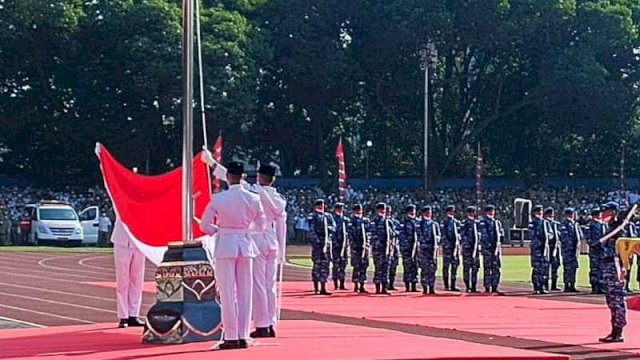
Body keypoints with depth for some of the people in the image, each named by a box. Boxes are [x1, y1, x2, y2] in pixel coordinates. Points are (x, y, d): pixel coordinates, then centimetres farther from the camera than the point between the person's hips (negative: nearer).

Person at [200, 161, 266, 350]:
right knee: (245, 293, 8)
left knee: (228, 293, 2)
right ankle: (243, 336, 9)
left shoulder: (218, 198, -9)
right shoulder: (254, 198, -1)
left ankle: (231, 337, 1)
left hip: (225, 245, -3)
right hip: (246, 244, 3)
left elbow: (204, 225, -6)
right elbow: (260, 227, 8)